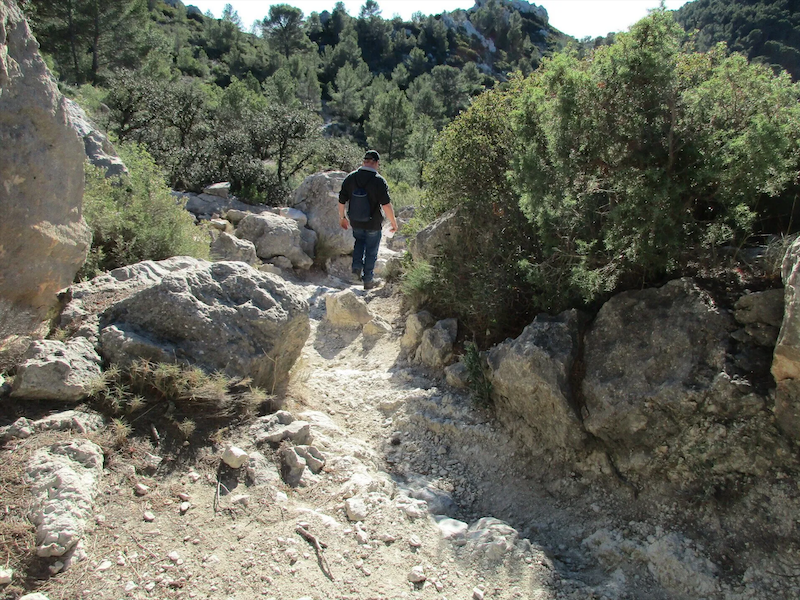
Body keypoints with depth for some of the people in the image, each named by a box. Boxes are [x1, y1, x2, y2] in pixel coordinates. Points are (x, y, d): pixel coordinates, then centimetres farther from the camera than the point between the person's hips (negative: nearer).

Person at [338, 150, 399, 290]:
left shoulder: (350, 178, -5)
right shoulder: (379, 181, -18)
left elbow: (341, 201, 1)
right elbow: (386, 205, -19)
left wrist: (342, 217, 16)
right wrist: (393, 222, -7)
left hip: (356, 222, 4)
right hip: (373, 223, -4)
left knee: (359, 242, 30)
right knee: (371, 251, 11)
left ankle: (357, 267, 12)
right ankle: (368, 280, 19)